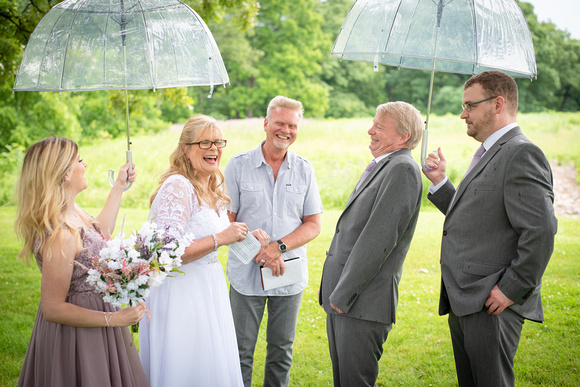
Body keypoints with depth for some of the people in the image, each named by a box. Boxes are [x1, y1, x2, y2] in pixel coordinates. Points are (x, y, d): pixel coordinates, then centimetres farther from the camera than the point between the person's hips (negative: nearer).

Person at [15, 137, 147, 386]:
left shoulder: (71, 211, -2)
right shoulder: (59, 235, -30)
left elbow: (100, 231, 21)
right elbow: (52, 309, -25)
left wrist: (119, 187, 22)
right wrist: (113, 319, -23)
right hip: (78, 336, -10)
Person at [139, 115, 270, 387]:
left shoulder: (213, 186, 8)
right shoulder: (177, 186, -20)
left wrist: (244, 233, 8)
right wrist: (220, 239, -24)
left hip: (210, 283, 9)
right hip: (180, 291, -9)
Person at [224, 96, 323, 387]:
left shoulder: (304, 169, 4)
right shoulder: (238, 165, -3)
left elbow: (313, 225, 2)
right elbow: (226, 221, -4)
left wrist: (279, 247, -15)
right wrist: (261, 253, -16)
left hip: (290, 275, 2)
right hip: (246, 274, -2)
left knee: (282, 351, 12)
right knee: (241, 351, 5)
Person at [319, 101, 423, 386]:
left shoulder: (402, 170, -13)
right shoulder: (378, 167, 17)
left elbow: (377, 239, -19)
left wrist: (343, 294, -17)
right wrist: (335, 293, 13)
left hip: (364, 300, -9)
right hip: (341, 297, 9)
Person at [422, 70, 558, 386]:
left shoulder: (522, 154, -14)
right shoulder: (489, 154, 18)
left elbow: (541, 230, -22)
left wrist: (512, 288, -20)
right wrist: (440, 182, 12)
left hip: (492, 304, -10)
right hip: (463, 302, 10)